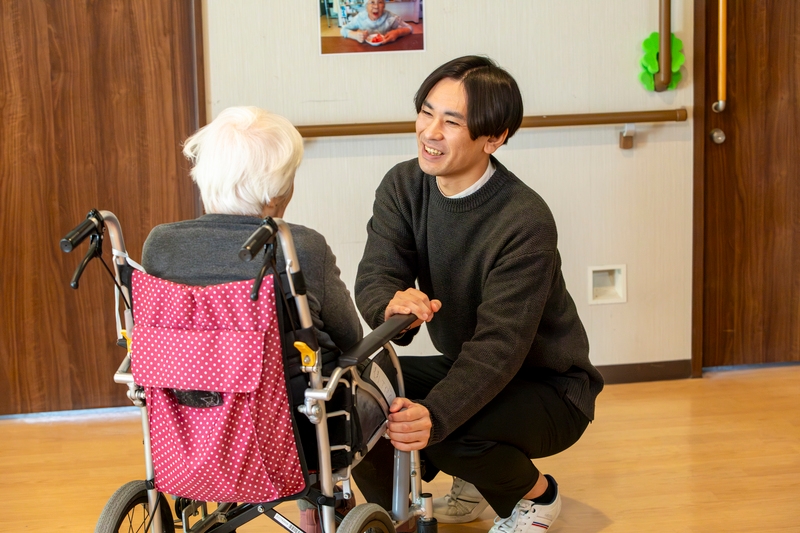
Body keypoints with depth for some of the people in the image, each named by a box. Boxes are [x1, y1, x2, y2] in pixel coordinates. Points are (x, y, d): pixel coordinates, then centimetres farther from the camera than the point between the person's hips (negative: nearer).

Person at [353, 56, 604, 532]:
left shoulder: (525, 222, -27)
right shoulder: (404, 186, -7)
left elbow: (499, 344, -33)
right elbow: (374, 277, -17)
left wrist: (435, 415, -49)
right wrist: (393, 304, -43)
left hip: (548, 387, -6)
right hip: (464, 366, 6)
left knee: (452, 430, -34)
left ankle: (534, 493, 2)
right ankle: (474, 481, 10)